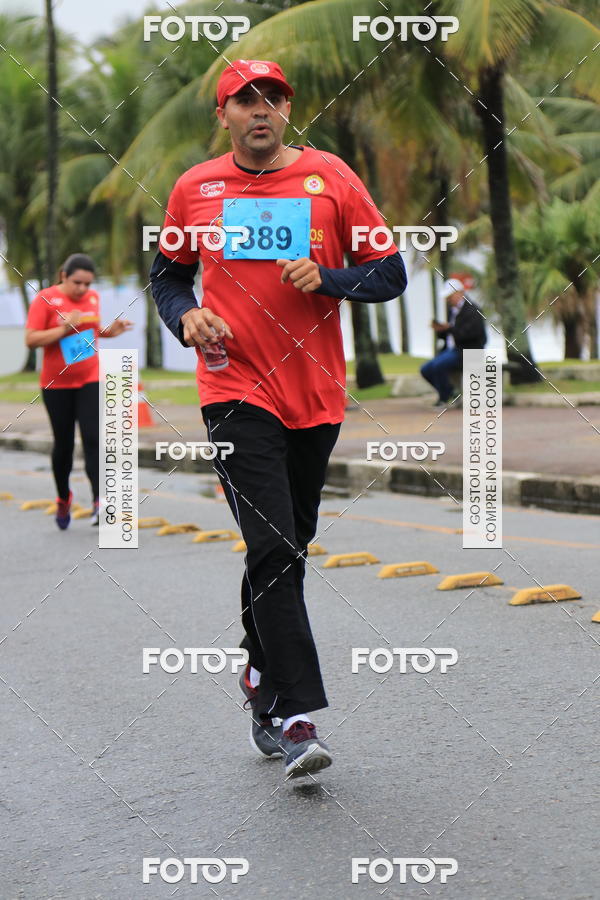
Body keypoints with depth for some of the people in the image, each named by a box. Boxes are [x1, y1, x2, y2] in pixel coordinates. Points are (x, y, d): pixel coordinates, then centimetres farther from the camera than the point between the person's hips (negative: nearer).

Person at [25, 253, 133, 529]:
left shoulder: (93, 298, 6)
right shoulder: (45, 299, -9)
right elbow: (31, 339, -13)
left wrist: (110, 331, 2)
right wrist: (64, 328, -22)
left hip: (90, 380, 2)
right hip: (57, 384, -2)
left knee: (93, 438, -11)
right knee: (63, 443, 8)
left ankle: (98, 501, -13)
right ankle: (63, 498, 28)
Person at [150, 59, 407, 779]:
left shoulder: (331, 178, 2)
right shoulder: (194, 188, 5)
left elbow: (390, 274, 4)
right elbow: (167, 273, 19)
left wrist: (327, 278, -14)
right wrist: (186, 316, -2)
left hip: (317, 394, 2)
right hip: (235, 390, -2)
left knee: (289, 546, 13)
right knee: (273, 548, -14)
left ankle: (261, 676, 35)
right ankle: (294, 717, -14)